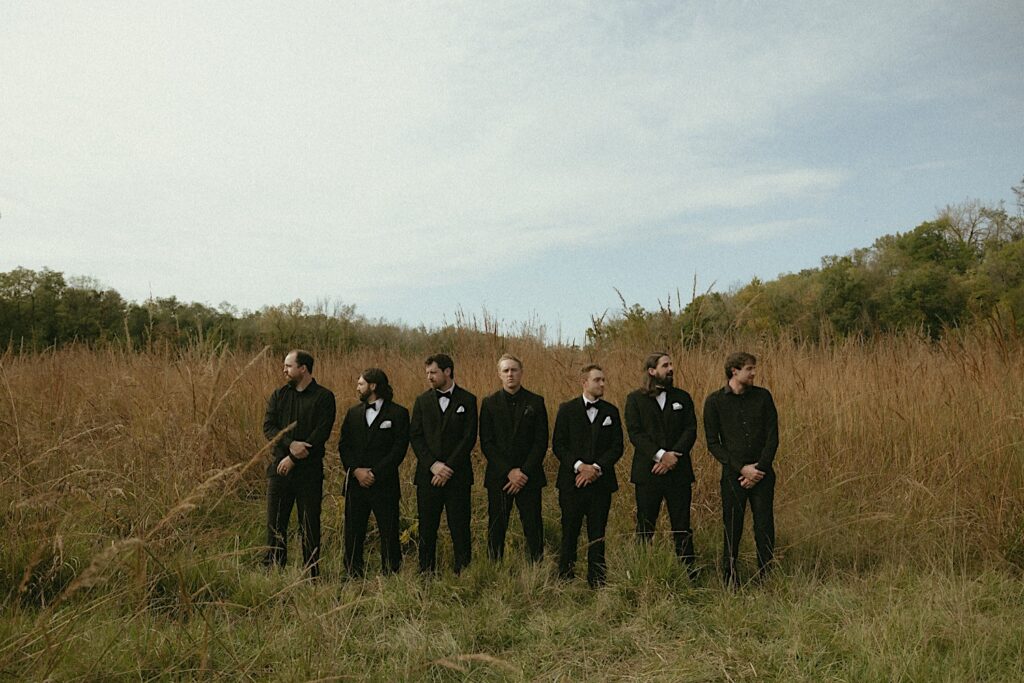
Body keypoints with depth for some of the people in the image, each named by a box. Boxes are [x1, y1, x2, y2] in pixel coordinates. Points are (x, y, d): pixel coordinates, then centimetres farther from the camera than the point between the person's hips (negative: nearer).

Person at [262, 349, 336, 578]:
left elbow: (321, 434, -11)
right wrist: (290, 444, -17)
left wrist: (294, 459, -14)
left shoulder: (324, 397, -3)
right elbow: (268, 427, 0)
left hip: (309, 471, -3)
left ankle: (311, 575, 14)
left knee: (310, 525, 4)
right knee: (275, 524, 6)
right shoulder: (279, 395, 10)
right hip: (279, 468, 4)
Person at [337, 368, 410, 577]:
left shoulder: (398, 413, -2)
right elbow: (343, 445, 9)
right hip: (355, 483, 4)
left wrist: (375, 473, -13)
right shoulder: (353, 412, 13)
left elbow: (399, 449, -9)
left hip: (385, 484, -4)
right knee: (353, 534, 8)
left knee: (389, 534, 0)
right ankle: (353, 576, 20)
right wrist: (356, 470, -7)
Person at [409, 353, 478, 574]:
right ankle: (426, 573, 17)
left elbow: (469, 438, -5)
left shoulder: (467, 400, 1)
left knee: (460, 528, 1)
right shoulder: (422, 400, 9)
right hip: (428, 474, 2)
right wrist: (433, 465, -9)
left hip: (458, 475, -2)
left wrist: (449, 468, -11)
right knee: (427, 528, 6)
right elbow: (415, 436, 3)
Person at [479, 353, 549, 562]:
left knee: (533, 529, 1)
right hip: (498, 477, 1)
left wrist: (524, 472, -10)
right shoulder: (489, 403, 4)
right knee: (496, 529, 5)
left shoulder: (536, 402, 4)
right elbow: (486, 443, -1)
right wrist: (509, 472, -10)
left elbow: (541, 442, 0)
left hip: (529, 477, 0)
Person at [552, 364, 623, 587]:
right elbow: (558, 445, -2)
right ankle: (564, 578, 15)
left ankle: (597, 581, 16)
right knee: (570, 533, 4)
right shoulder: (567, 409, 1)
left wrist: (597, 468, -10)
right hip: (572, 482, -2)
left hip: (601, 482, 2)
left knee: (597, 535, 6)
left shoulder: (611, 411, 8)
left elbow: (617, 447, 4)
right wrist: (579, 466, -15)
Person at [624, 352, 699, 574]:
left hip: (678, 471, 2)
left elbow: (690, 430, 2)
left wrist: (674, 456, -12)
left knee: (682, 526, 5)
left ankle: (689, 570, 13)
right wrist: (660, 455, -16)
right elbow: (635, 433, -6)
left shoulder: (682, 397, 11)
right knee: (645, 526, 4)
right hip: (647, 471, -2)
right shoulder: (635, 399, 3)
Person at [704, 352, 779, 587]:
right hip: (733, 475, -2)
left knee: (765, 529, 5)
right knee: (732, 530, 4)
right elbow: (713, 443, -3)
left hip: (763, 474, 2)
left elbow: (772, 437, 2)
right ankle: (730, 582, 16)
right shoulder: (715, 401, -3)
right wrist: (742, 468, -11)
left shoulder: (763, 396, 3)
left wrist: (759, 469, -7)